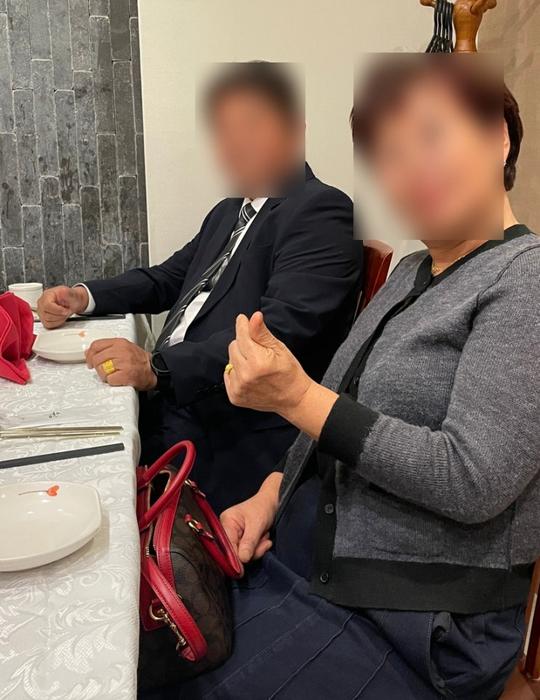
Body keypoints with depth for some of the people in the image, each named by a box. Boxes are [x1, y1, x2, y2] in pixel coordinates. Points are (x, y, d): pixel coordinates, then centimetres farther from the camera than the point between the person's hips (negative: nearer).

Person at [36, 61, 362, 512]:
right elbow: (168, 279, 26)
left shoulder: (321, 211, -9)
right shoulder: (229, 212, 20)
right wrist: (84, 297, 9)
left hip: (235, 430, -8)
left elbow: (277, 331, -22)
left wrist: (158, 368, -31)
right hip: (163, 397, 8)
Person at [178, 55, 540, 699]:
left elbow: (472, 482, -22)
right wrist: (272, 494, 1)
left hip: (415, 616, -6)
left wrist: (298, 397, -23)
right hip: (300, 546, 7)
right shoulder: (410, 272, 10)